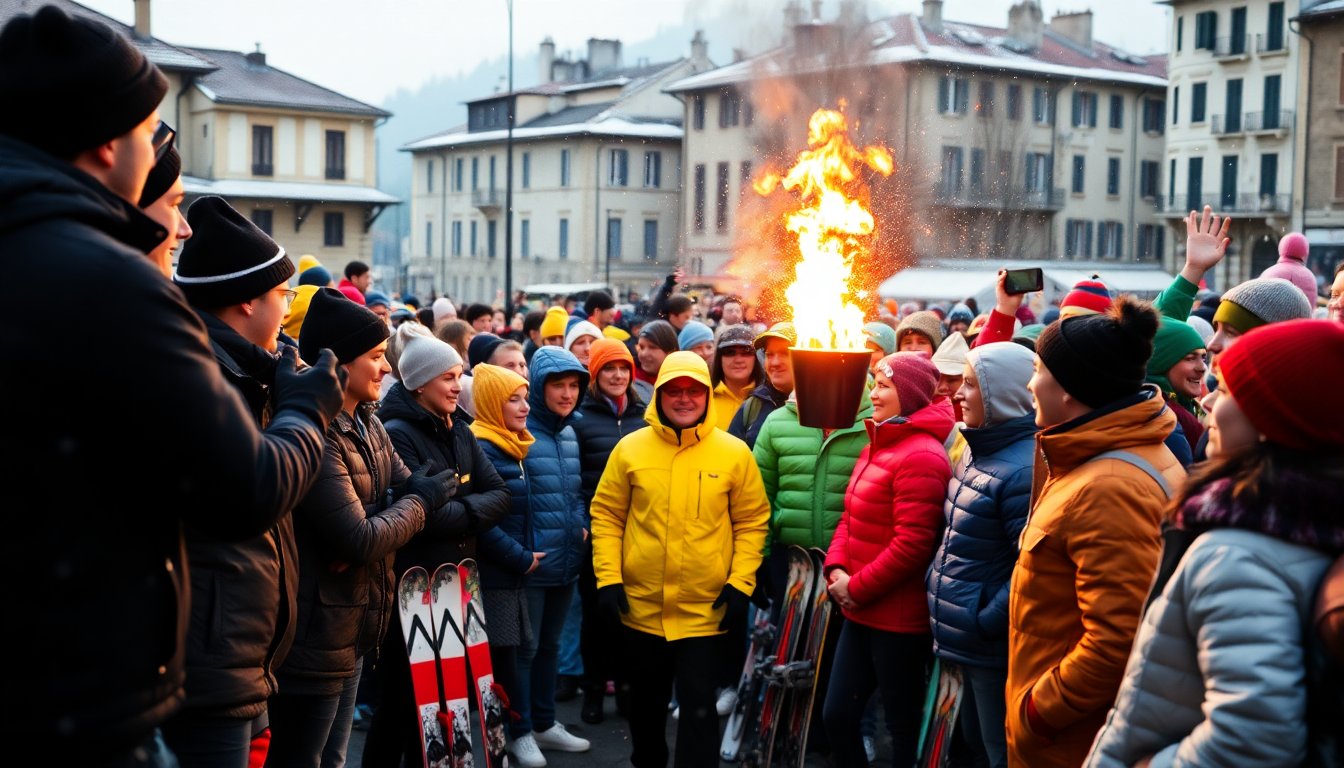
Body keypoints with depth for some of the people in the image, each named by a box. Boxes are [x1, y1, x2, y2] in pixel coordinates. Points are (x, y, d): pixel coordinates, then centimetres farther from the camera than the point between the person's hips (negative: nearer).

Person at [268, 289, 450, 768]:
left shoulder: (366, 424, 8)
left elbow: (408, 490, 9)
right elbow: (361, 541, -24)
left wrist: (370, 538, -10)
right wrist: (422, 502, -8)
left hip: (353, 630, 9)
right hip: (315, 636, -9)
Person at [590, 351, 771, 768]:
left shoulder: (734, 453, -3)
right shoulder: (630, 448, -2)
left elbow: (752, 521, 1)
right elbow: (606, 515, 2)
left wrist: (741, 583, -7)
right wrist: (608, 578, -5)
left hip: (705, 608, -2)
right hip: (640, 605, 2)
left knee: (698, 705, 0)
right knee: (646, 700, 19)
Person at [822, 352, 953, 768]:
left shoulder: (920, 455, -17)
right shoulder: (877, 446, 14)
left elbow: (912, 543, -23)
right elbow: (853, 518, 16)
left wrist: (858, 588, -16)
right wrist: (836, 569, -1)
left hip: (898, 617, -9)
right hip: (860, 612, 9)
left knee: (903, 725, 5)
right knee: (837, 714, 14)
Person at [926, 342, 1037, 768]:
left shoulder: (1024, 469, -23)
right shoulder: (976, 453, 8)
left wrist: (984, 621, -21)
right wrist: (937, 582, 11)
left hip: (994, 645, -10)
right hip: (966, 638, 10)